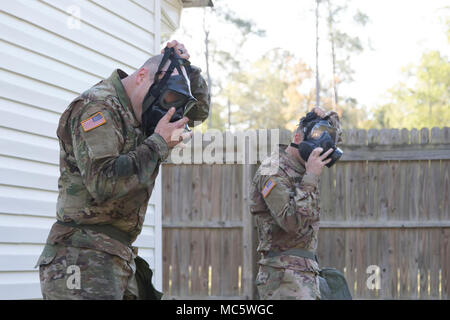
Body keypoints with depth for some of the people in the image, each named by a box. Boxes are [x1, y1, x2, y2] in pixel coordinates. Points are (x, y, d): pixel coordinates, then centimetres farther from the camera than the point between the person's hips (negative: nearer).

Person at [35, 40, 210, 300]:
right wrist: (158, 143, -15)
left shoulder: (138, 111, 16)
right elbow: (102, 182, -23)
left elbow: (199, 110, 30)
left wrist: (185, 67, 11)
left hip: (120, 256, 9)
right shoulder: (97, 106, -12)